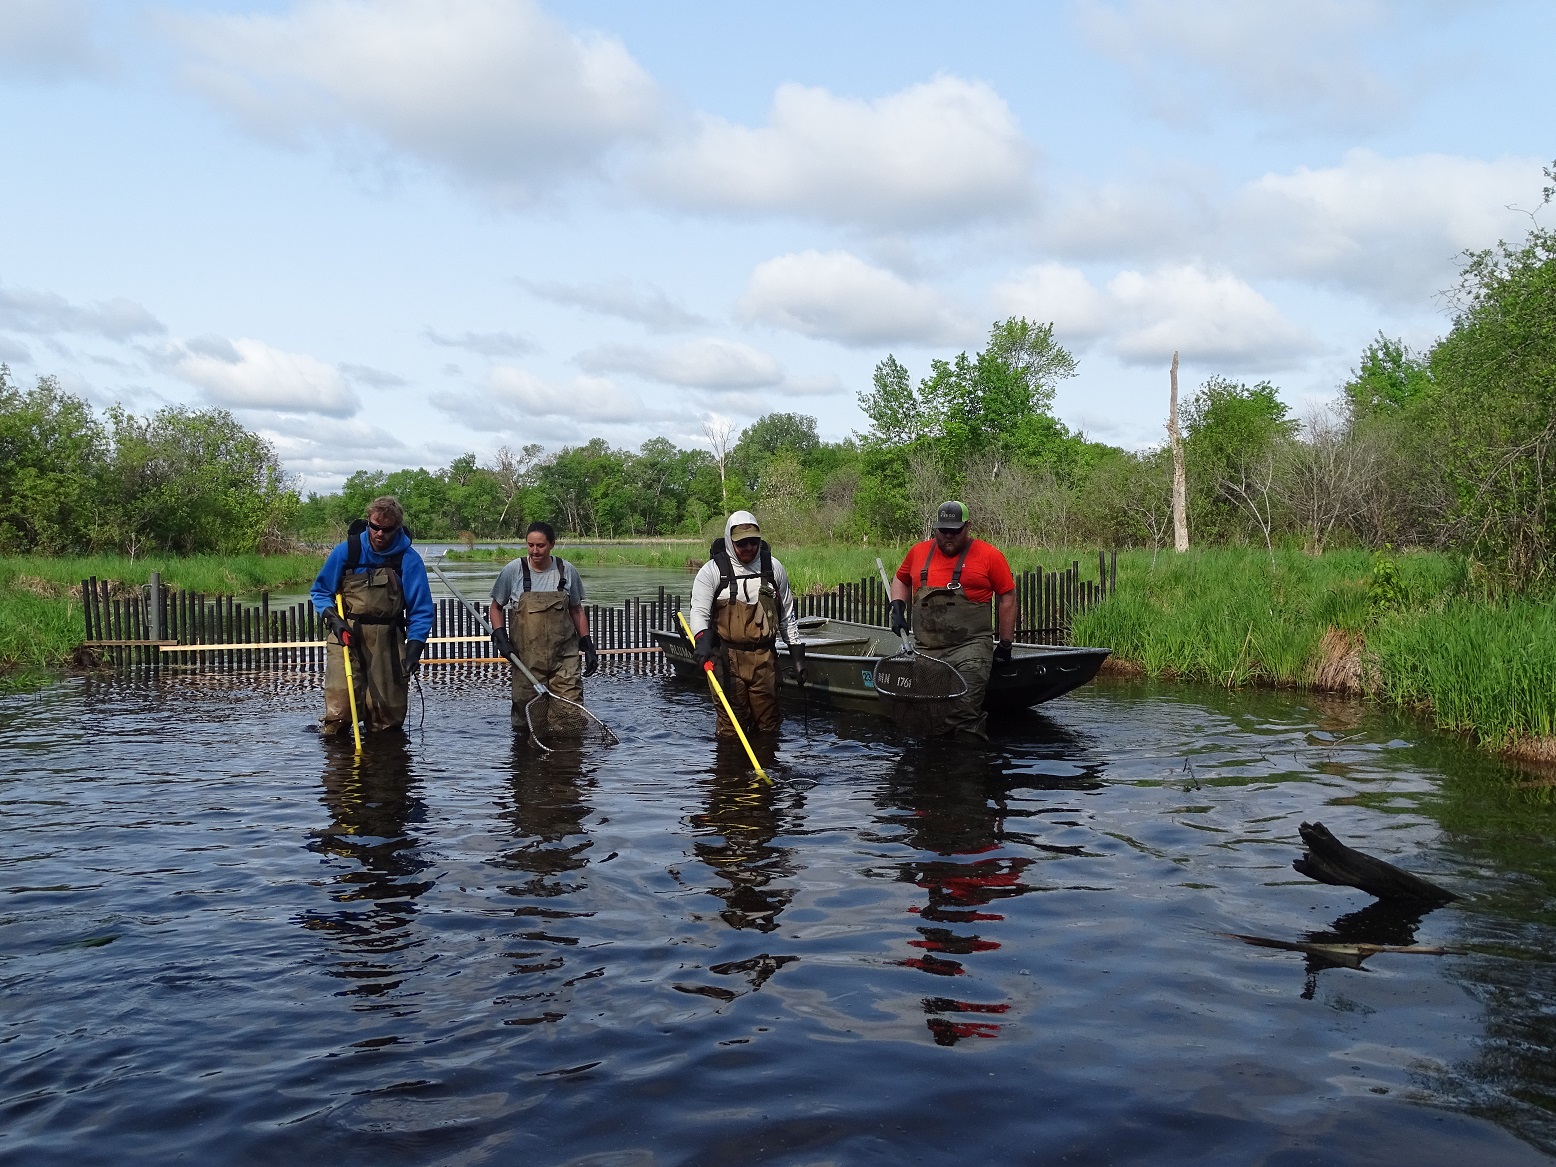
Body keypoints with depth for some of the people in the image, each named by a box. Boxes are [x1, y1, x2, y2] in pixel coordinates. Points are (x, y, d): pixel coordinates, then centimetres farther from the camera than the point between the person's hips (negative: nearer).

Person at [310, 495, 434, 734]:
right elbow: (320, 591, 10)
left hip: (387, 641, 1)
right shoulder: (346, 551, -1)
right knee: (339, 707, -14)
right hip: (346, 635, -1)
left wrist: (414, 648, -15)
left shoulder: (409, 559, -3)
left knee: (389, 715, 5)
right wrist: (333, 619, -9)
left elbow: (421, 611, -2)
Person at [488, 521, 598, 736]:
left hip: (564, 654, 1)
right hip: (526, 656, -1)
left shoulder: (567, 571, 3)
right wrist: (500, 637, -5)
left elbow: (577, 610, 14)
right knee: (529, 711, 0)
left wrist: (588, 646, 9)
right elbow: (496, 607, 10)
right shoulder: (513, 571, -1)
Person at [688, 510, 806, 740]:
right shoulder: (712, 570, -2)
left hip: (765, 658, 3)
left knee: (768, 726, 8)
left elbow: (787, 615, 16)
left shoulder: (773, 568, 8)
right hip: (727, 658, -3)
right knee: (731, 729, -2)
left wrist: (797, 653, 13)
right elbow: (699, 612, -11)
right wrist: (702, 641, -31)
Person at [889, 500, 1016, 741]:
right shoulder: (919, 552, 12)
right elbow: (901, 579, 29)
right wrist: (897, 607, 9)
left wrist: (1005, 645, 2)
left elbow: (1007, 597, 4)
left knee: (965, 712, -19)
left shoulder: (989, 555, 1)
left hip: (970, 646, -4)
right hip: (925, 649, 4)